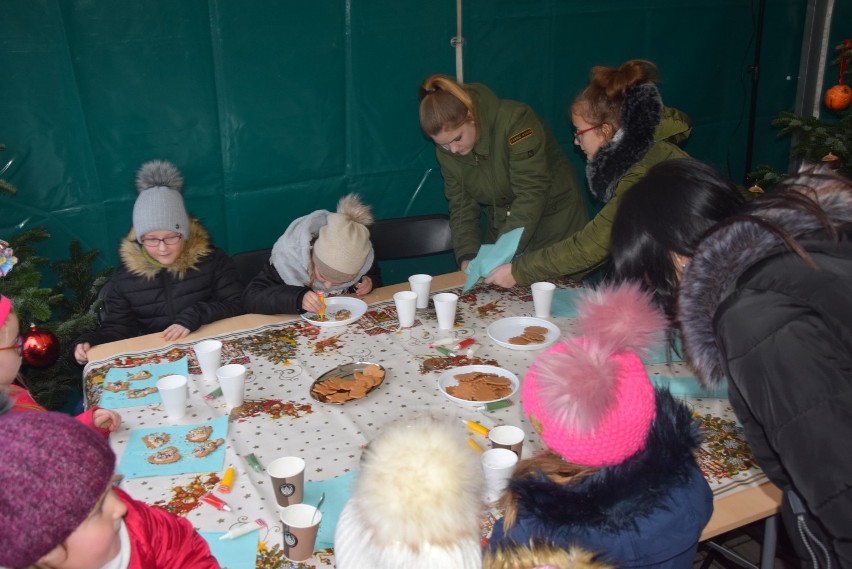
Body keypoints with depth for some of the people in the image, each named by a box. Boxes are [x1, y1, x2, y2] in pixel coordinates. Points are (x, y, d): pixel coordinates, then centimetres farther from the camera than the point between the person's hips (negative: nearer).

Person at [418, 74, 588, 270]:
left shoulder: (515, 121, -26)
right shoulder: (446, 151, -7)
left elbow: (531, 195, -31)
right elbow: (461, 206, -2)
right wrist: (467, 257, -17)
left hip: (554, 220, -5)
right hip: (501, 227, 5)